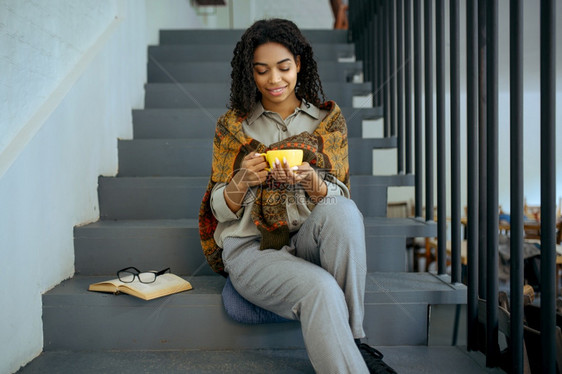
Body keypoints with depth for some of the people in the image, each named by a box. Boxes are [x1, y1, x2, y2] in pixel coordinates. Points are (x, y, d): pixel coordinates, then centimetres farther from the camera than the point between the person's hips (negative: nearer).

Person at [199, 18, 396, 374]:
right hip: (251, 248, -2)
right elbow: (221, 211, 5)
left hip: (310, 241, 2)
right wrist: (242, 181, -18)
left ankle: (353, 340, -19)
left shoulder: (328, 118, 8)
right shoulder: (232, 126, 6)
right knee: (320, 289, -33)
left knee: (343, 211, -33)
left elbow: (340, 198, 2)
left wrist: (310, 181, -21)